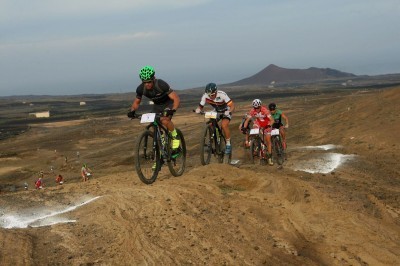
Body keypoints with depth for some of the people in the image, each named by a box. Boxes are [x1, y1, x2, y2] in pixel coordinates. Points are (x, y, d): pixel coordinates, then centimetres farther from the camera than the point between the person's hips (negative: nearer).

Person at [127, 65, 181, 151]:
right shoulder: (141, 89, -21)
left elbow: (176, 99, -35)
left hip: (168, 103, -5)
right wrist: (132, 111, -23)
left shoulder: (161, 84, -35)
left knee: (165, 120, -30)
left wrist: (172, 110, -52)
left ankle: (175, 136, -5)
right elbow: (136, 102, -3)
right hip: (157, 105, 5)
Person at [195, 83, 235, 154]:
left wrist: (229, 111, -54)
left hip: (226, 111, -4)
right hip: (216, 111, 4)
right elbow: (200, 106, -15)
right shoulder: (205, 96, -25)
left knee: (224, 125, -28)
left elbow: (232, 105, -34)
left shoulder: (222, 95, -35)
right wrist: (198, 109, -38)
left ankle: (228, 145, -12)